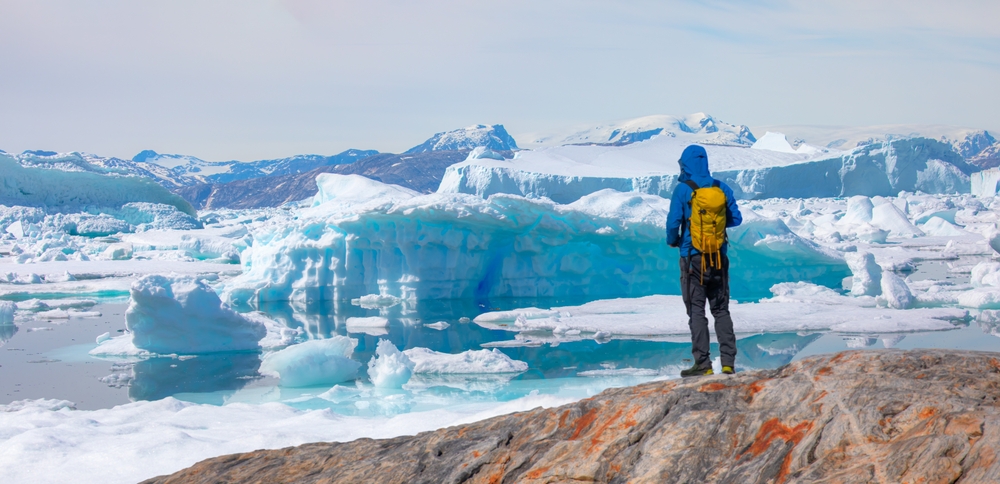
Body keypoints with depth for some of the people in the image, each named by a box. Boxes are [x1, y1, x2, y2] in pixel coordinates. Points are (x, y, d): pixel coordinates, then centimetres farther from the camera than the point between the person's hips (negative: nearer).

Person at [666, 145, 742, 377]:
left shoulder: (683, 190, -10)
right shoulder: (722, 188, 2)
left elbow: (673, 222, -12)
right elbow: (736, 218, 6)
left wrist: (672, 241, 8)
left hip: (693, 259, -4)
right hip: (719, 259, 4)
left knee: (696, 310, 1)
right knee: (721, 310, 11)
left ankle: (703, 364, -3)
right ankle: (728, 362, 5)